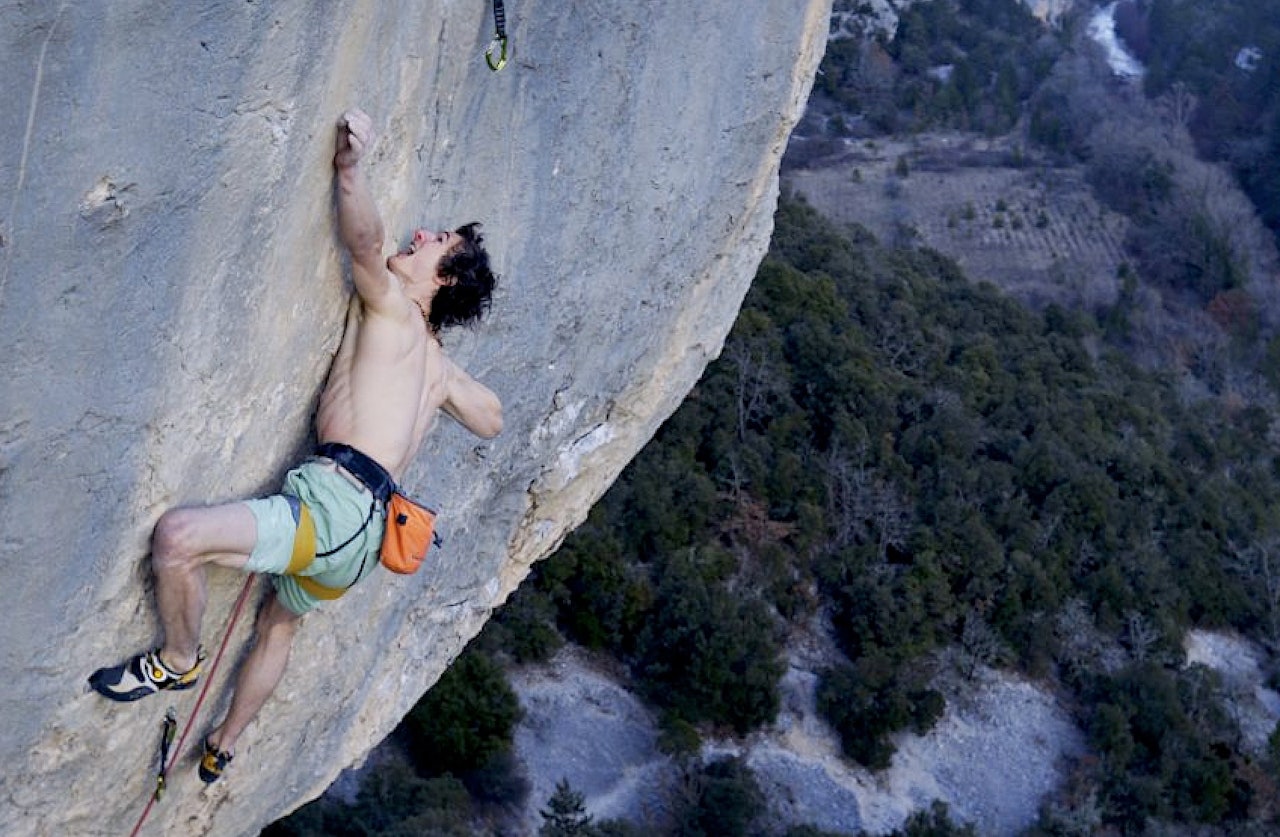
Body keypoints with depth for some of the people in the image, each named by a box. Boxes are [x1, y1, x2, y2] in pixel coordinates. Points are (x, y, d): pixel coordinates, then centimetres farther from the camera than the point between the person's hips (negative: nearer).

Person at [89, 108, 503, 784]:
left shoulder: (393, 308, 2)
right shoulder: (439, 368, 23)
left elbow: (364, 239, -20)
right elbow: (491, 420, 39)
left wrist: (349, 166, -15)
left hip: (337, 502, -10)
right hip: (364, 531, 10)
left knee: (177, 534, -23)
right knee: (280, 622, 32)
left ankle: (178, 661, 0)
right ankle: (222, 749, 50)